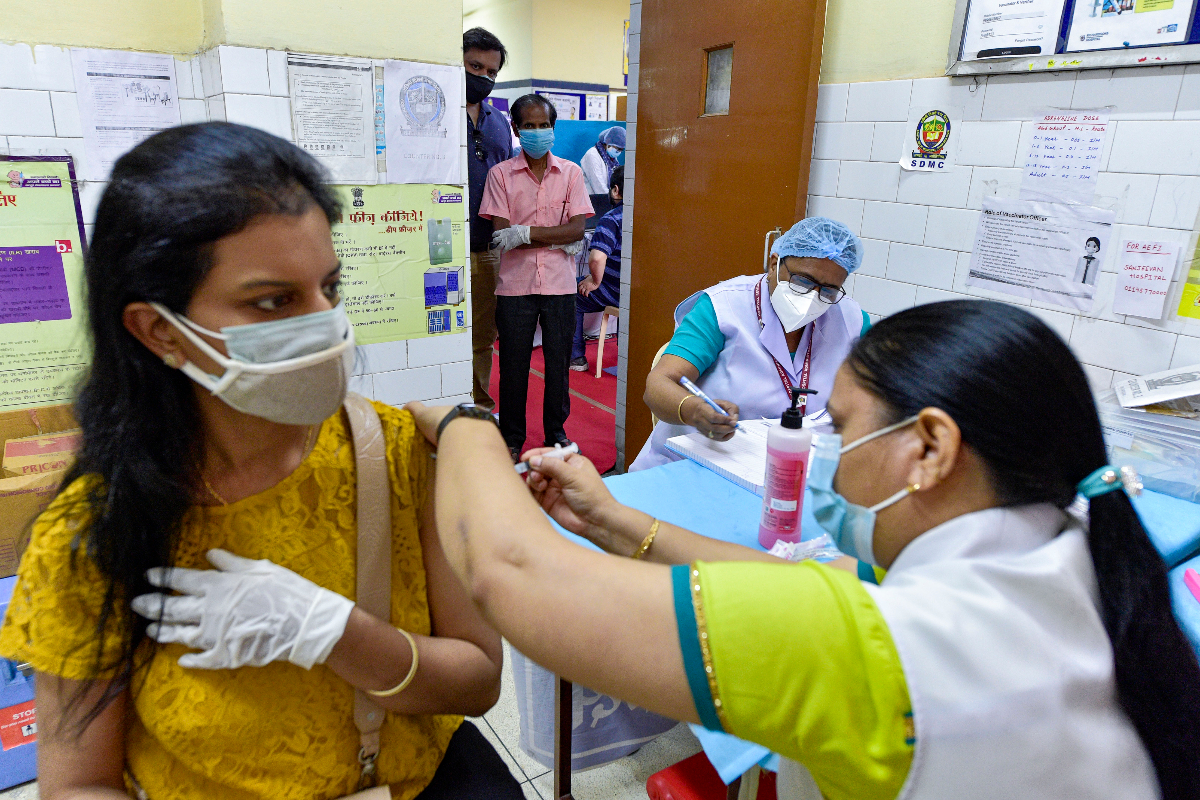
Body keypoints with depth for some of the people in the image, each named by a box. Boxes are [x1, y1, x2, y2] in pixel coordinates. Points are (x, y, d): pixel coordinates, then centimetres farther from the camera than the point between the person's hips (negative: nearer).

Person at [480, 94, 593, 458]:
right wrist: (559, 238, -10)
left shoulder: (570, 172, 5)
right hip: (515, 284, -1)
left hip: (559, 283, 1)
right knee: (513, 364, 7)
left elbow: (578, 229, -5)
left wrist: (526, 233, -15)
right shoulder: (501, 174, 1)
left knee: (558, 360, 10)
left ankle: (556, 430, 28)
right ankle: (512, 437, 23)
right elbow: (501, 233, -8)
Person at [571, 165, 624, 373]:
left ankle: (576, 357, 21)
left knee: (572, 295, 19)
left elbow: (597, 258, -32)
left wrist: (595, 281, -12)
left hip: (616, 294, -7)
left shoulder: (610, 220, -18)